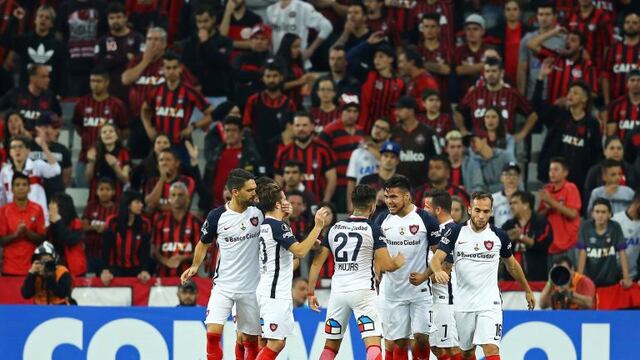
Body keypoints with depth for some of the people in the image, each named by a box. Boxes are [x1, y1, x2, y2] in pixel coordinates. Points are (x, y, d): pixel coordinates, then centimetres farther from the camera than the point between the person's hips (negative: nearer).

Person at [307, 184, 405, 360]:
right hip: (362, 291, -5)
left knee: (331, 346, 15)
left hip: (338, 291, 5)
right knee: (373, 344, -9)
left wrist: (311, 292, 16)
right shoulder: (373, 229, -4)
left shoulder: (335, 228, 9)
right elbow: (387, 266, -7)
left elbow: (317, 262, 8)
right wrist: (398, 262, 15)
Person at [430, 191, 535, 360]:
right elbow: (437, 258, -12)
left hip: (489, 303, -1)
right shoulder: (456, 232, -3)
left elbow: (512, 264, 17)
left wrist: (527, 290, 25)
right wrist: (438, 271, -36)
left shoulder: (499, 235, 0)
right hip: (463, 305, 1)